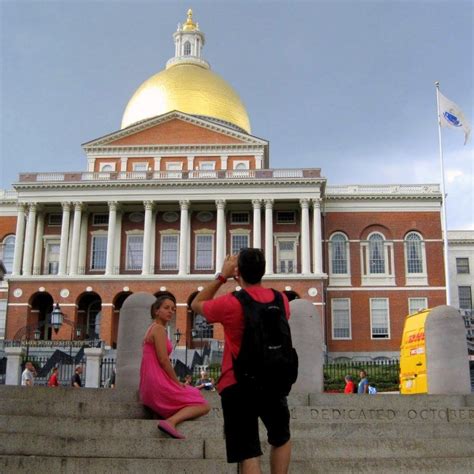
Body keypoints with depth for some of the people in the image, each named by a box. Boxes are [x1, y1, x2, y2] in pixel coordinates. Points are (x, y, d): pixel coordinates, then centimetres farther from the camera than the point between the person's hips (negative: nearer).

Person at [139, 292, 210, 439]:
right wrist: (178, 382, -7)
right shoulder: (159, 328, -9)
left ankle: (170, 420, -2)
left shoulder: (152, 328, 20)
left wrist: (176, 382, 13)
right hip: (158, 383, -9)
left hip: (149, 388, 9)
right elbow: (163, 359, -16)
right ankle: (171, 421, -26)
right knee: (203, 405, -7)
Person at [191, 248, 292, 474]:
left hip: (237, 386, -3)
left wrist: (222, 276, 6)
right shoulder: (281, 300, 0)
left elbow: (196, 304, 7)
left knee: (247, 454, -2)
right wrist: (247, 277, 20)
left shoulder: (229, 303, -12)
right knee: (281, 439, 27)